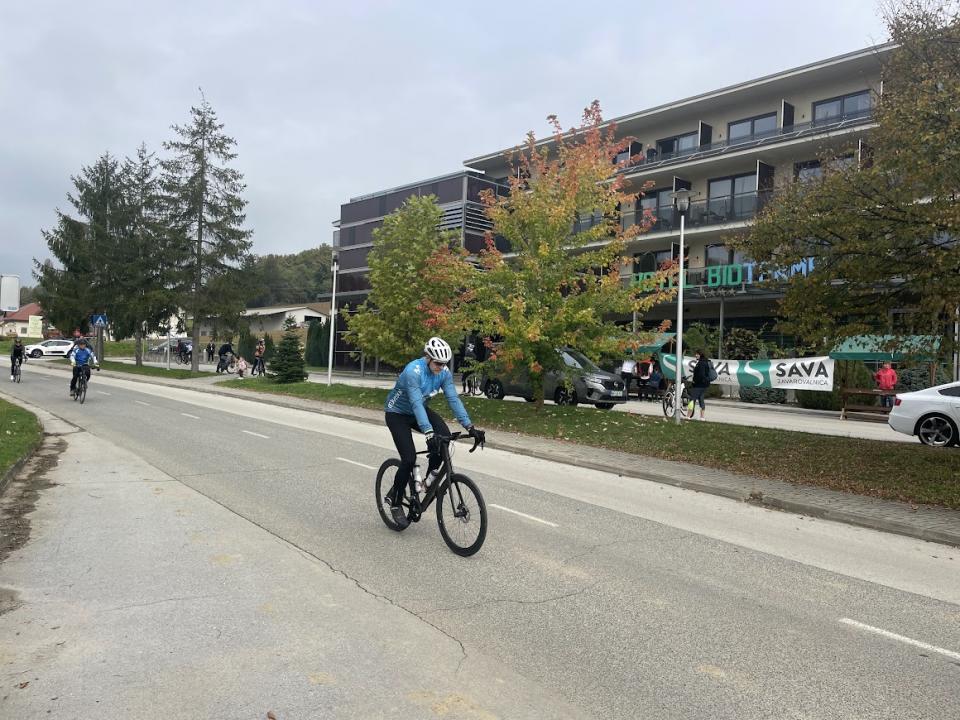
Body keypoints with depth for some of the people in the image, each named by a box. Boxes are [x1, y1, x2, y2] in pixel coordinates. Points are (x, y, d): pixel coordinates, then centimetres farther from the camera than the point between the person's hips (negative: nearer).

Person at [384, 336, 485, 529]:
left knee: (444, 435, -23)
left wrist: (469, 426, -27)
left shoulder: (444, 372, -15)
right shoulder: (413, 370, -33)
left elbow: (454, 399, -17)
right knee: (409, 459, -16)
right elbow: (416, 403, -42)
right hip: (397, 413, -5)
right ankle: (395, 501, 6)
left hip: (419, 410, 5)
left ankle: (431, 477, -2)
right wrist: (429, 433, -52)